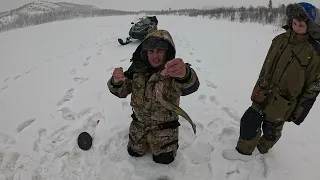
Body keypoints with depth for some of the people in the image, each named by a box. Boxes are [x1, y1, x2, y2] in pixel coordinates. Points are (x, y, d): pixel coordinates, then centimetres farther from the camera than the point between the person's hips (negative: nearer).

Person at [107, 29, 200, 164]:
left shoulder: (174, 72, -26)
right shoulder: (137, 69, -11)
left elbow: (191, 86, -47)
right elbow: (122, 91, -11)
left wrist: (185, 75, -73)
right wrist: (116, 82, -37)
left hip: (164, 125, -3)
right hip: (139, 122, 4)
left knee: (164, 159, 7)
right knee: (134, 152, 18)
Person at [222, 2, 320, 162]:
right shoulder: (280, 39, -3)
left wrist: (298, 113, -7)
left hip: (283, 103, -4)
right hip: (264, 95, 5)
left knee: (271, 129, 13)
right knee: (249, 121, 12)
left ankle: (263, 148, 40)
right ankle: (244, 151, 35)